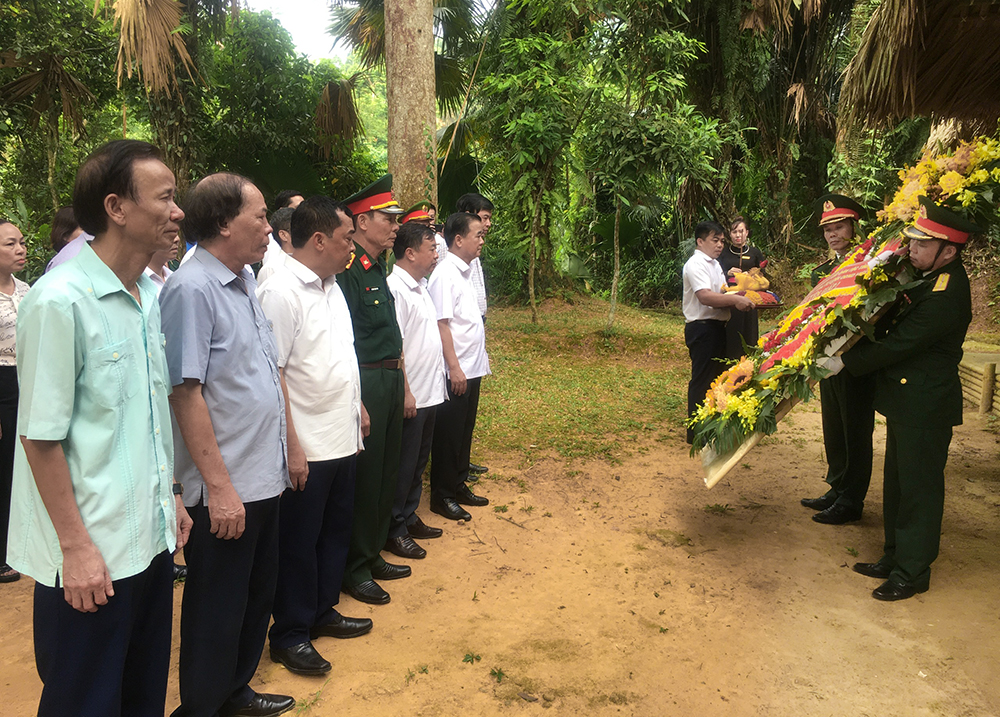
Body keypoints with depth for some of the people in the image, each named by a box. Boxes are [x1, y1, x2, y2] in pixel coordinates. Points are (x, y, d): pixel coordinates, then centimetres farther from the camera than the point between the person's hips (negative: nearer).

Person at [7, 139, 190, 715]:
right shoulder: (60, 299, -17)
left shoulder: (152, 295, 6)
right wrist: (76, 547, -15)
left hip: (152, 538, 7)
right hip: (90, 557, -7)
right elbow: (42, 437, -17)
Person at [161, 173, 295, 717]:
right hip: (226, 488, -9)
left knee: (258, 594, 22)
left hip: (265, 475, 9)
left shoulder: (244, 281, 9)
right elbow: (186, 392, -21)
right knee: (217, 610, 9)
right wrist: (219, 486, -21)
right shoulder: (191, 289, -18)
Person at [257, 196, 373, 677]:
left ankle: (322, 612, 38)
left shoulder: (331, 286, 11)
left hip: (343, 440, 9)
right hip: (307, 449, -9)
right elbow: (271, 374, -21)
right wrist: (291, 447, -21)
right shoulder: (281, 291, -18)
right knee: (299, 543, 7)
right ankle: (290, 635, 23)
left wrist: (356, 408, 17)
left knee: (335, 533, 20)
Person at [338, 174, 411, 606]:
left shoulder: (378, 269, 14)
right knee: (364, 477, 1)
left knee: (386, 473, 17)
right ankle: (355, 570, 17)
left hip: (389, 381, 9)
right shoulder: (348, 270, -16)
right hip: (364, 384, -9)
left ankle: (373, 555, 33)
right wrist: (356, 400, -20)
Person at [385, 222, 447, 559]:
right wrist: (405, 392, -21)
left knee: (418, 461, 19)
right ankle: (395, 531, 16)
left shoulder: (420, 286, 12)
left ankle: (409, 518, 33)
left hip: (430, 392, 9)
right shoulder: (395, 289, -18)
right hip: (410, 396, -9)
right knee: (403, 465, 3)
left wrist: (438, 382, 16)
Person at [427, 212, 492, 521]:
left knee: (465, 431, 17)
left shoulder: (466, 271, 12)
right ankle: (442, 496, 15)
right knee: (448, 435, 3)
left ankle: (458, 486, 31)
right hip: (455, 372, -9)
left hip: (472, 368, 9)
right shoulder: (445, 275, -15)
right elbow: (441, 324, -19)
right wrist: (454, 367, -21)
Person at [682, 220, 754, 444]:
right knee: (702, 380, -4)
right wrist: (735, 300, -32)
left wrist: (738, 295, 5)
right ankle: (696, 431, 4)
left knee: (716, 376, 17)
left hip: (717, 327, 10)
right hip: (702, 327, -10)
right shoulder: (696, 264, -13)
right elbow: (705, 296, -26)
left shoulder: (715, 264, 20)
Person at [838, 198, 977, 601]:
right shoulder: (933, 277, 5)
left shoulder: (944, 298, -26)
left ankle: (912, 572, 18)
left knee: (918, 488, 3)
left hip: (925, 408, -10)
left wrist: (845, 361, -14)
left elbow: (895, 346, -24)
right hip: (908, 401, 10)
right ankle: (895, 557, 33)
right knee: (898, 483, 19)